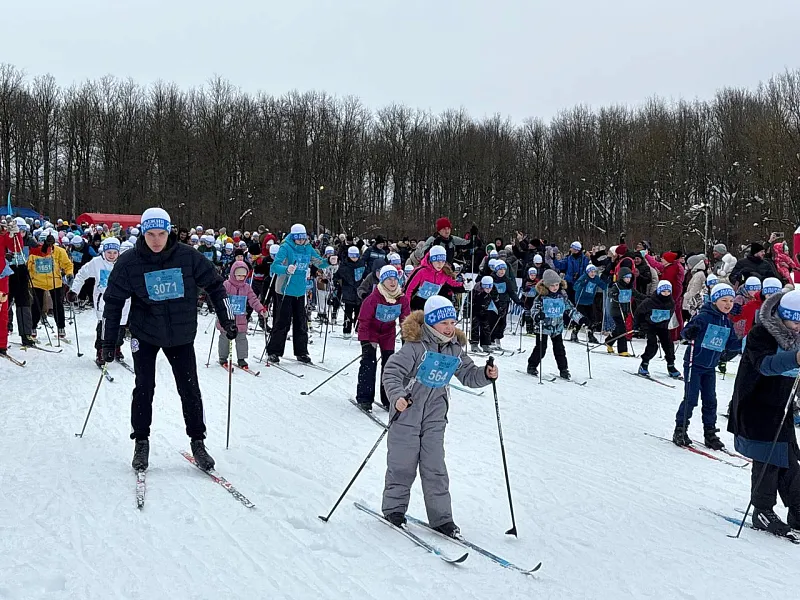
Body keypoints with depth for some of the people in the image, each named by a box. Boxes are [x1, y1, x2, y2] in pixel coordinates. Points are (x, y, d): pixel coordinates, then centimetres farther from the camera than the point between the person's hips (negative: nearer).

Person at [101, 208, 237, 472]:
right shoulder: (129, 262, -12)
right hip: (145, 334, -1)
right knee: (144, 389, -3)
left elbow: (214, 285, 2)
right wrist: (108, 343, -3)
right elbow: (113, 302, -3)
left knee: (190, 390, 2)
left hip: (181, 334, 1)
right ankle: (141, 442, 14)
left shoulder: (188, 257, -11)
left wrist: (228, 321, 2)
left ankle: (198, 442, 16)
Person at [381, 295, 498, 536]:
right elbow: (392, 372, -20)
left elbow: (468, 375, 11)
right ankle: (394, 508, 22)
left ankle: (441, 517, 8)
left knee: (435, 467, 3)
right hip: (407, 412, -4)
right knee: (402, 464, 4)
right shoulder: (416, 347, -17)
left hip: (434, 417, 4)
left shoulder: (454, 350, 2)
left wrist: (486, 374, -9)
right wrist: (397, 397, -36)